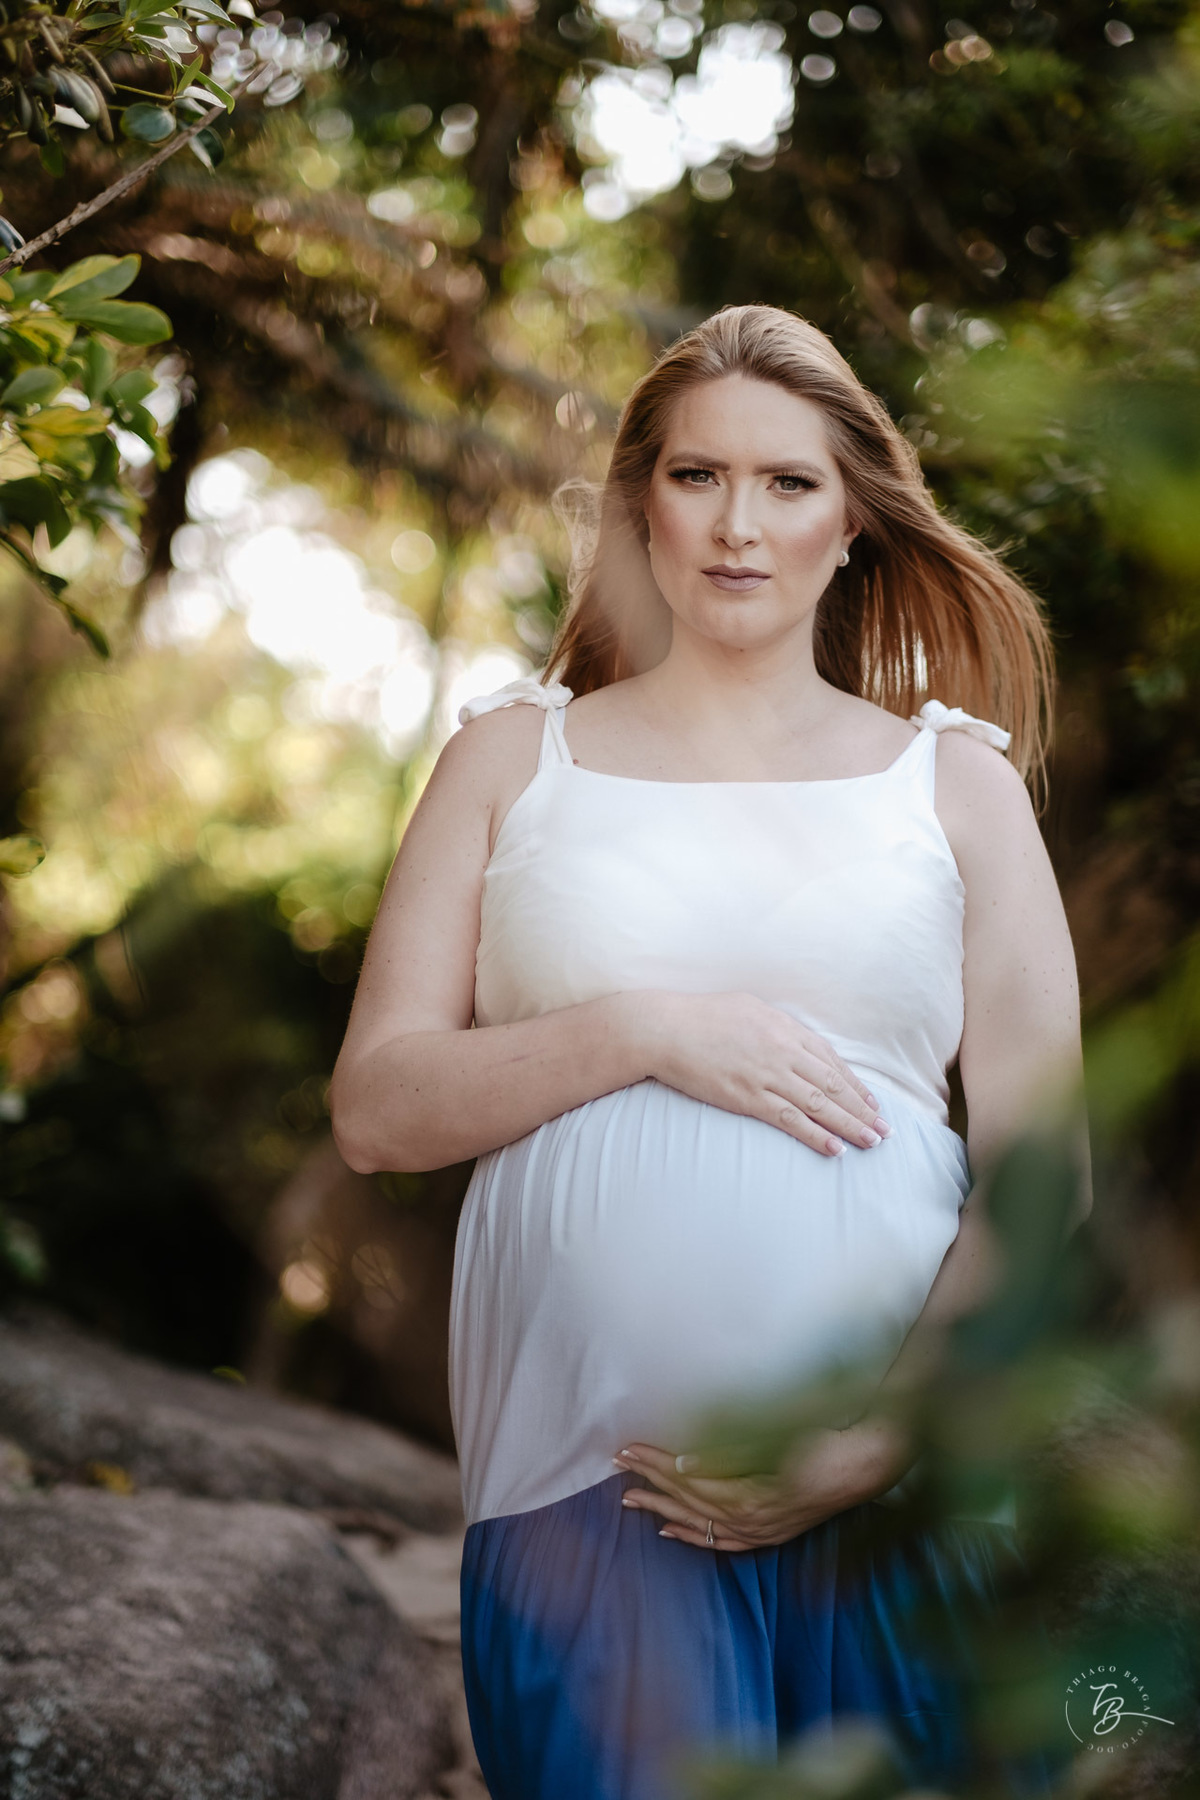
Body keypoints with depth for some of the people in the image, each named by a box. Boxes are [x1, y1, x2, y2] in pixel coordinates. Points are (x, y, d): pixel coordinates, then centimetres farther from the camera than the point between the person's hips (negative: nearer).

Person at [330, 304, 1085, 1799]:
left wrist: (872, 1439, -9)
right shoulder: (517, 754, 12)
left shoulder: (953, 778, 10)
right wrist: (640, 1028, -10)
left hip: (906, 1492, 1)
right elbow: (374, 1111, 5)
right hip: (588, 1484, 0)